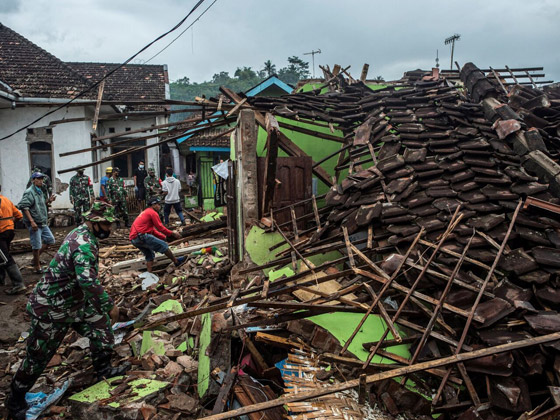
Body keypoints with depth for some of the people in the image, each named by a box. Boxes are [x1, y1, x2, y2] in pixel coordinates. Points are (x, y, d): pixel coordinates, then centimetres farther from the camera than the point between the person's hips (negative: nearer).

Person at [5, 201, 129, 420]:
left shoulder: (84, 234, 2)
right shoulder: (83, 244, -30)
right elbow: (88, 281, -42)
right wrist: (110, 305, -33)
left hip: (75, 301, 9)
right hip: (51, 308, -9)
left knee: (101, 324, 9)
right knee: (38, 356, 6)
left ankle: (103, 371, 26)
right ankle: (15, 400, 27)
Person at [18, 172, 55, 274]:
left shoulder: (40, 192, 16)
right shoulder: (29, 192, -12)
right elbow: (24, 207, -20)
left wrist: (48, 201, 7)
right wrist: (32, 221, -25)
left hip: (43, 223, 9)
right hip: (34, 224, -9)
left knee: (50, 240, 12)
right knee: (37, 245, -3)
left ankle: (36, 257, 27)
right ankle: (37, 266, 10)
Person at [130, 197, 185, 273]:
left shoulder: (145, 213, 27)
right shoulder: (153, 213, -4)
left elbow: (153, 231, 26)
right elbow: (160, 228, -8)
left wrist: (165, 237, 21)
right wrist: (173, 234, 1)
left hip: (134, 239, 10)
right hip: (141, 236, -10)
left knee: (149, 255, 19)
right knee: (163, 245, -2)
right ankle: (176, 262, 8)